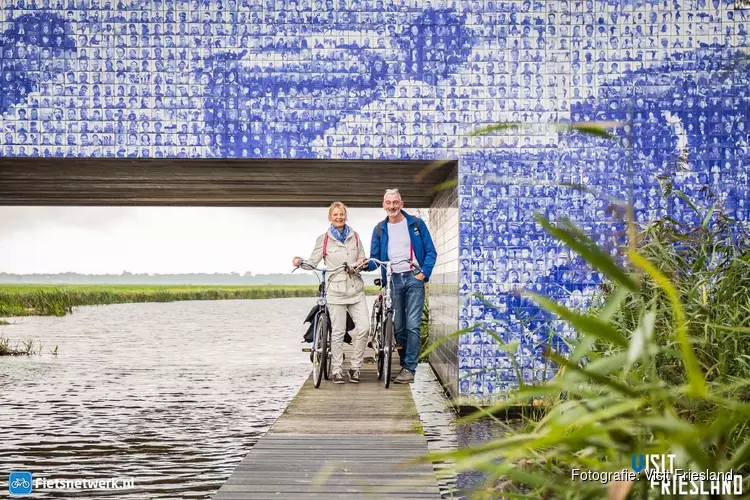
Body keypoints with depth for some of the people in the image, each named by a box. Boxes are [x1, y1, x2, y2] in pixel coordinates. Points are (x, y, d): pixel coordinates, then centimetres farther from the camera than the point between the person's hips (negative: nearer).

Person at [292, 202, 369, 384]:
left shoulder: (354, 236, 12)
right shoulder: (324, 239, 3)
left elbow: (363, 260, 15)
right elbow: (313, 262, 1)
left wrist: (358, 265, -6)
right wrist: (300, 261, -18)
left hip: (356, 290, 3)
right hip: (336, 291, -3)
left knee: (363, 328, -8)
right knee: (338, 332, -2)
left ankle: (355, 367, 7)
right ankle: (336, 370, 10)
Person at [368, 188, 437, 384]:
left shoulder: (416, 224, 4)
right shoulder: (380, 229, 10)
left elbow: (431, 252, 4)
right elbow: (375, 258, 9)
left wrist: (424, 273, -10)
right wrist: (366, 264, -13)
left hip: (413, 278, -3)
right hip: (393, 280, 3)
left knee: (412, 325, -8)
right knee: (398, 327, 5)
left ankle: (410, 369, -8)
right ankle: (405, 365, 15)